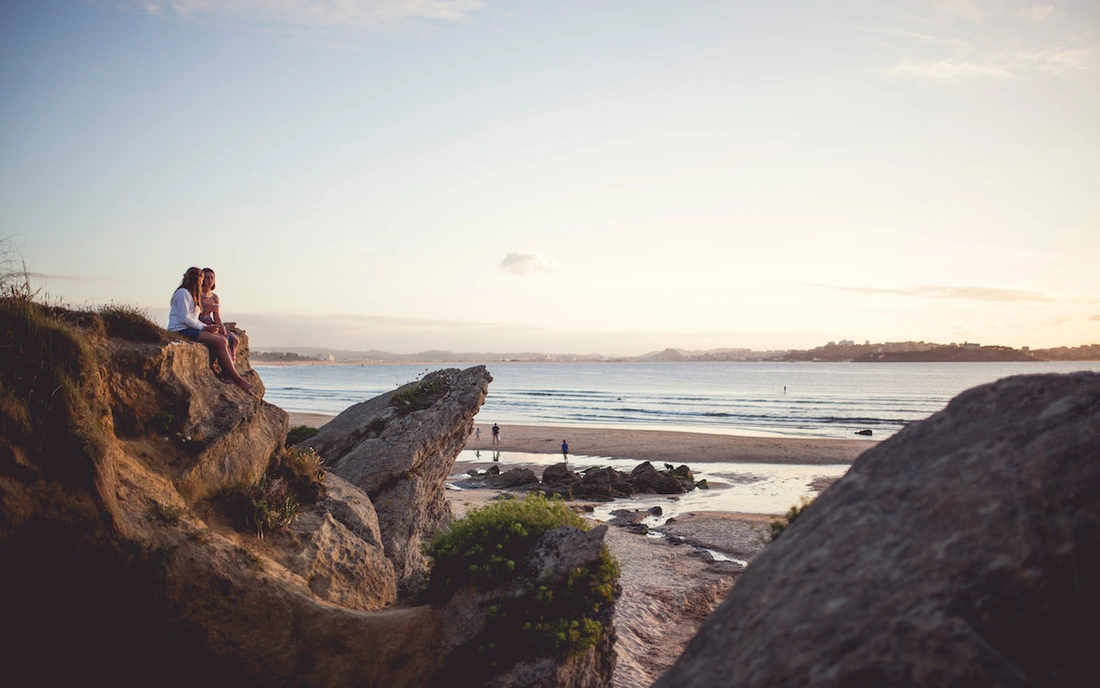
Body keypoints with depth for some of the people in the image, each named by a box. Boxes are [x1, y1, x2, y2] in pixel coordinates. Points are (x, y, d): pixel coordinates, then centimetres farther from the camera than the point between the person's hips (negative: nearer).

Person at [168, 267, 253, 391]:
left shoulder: (190, 294, 25)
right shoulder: (182, 293, -7)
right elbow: (184, 318, -16)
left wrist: (206, 327, 4)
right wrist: (204, 328, -13)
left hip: (190, 329, 10)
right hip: (181, 330, -10)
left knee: (223, 340, -7)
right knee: (219, 342, -21)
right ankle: (237, 380, -21)